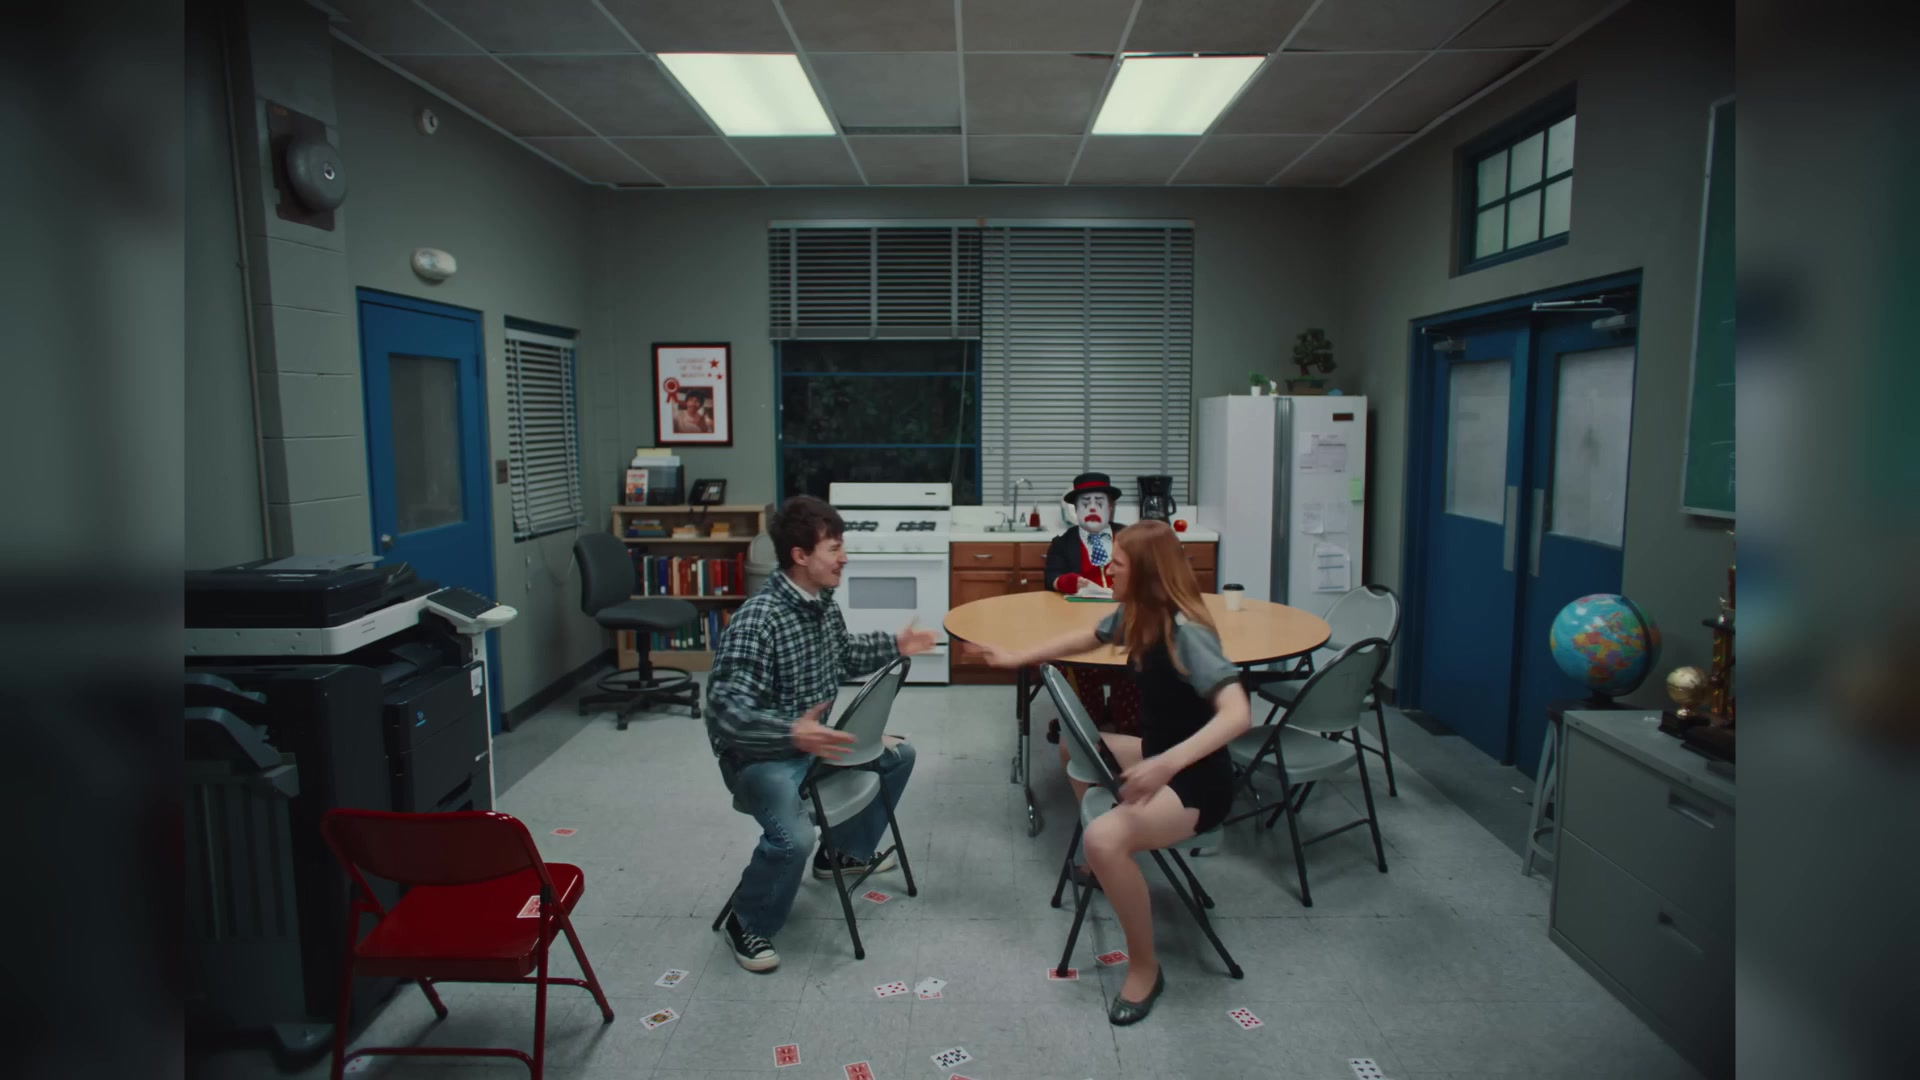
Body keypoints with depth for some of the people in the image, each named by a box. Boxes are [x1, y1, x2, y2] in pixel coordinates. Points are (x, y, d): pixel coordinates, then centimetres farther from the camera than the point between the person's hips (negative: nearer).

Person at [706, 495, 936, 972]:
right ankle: (747, 923, -1)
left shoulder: (823, 602, -1)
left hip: (813, 739, 9)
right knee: (792, 836, -32)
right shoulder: (757, 620, -28)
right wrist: (792, 733, -48)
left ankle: (845, 851, 36)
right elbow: (727, 710, -34)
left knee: (898, 755, 18)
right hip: (761, 754, -9)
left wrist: (893, 645, 6)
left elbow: (844, 656, 19)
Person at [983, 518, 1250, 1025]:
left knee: (1104, 840, -32)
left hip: (1198, 779, -10)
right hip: (1159, 756, 10)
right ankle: (1101, 865, 40)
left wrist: (1169, 763, -48)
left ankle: (1144, 968, -9)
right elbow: (1087, 637, 21)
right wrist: (1021, 658, 21)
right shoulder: (1136, 616, 0)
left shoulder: (1185, 632, -27)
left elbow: (1237, 714, -37)